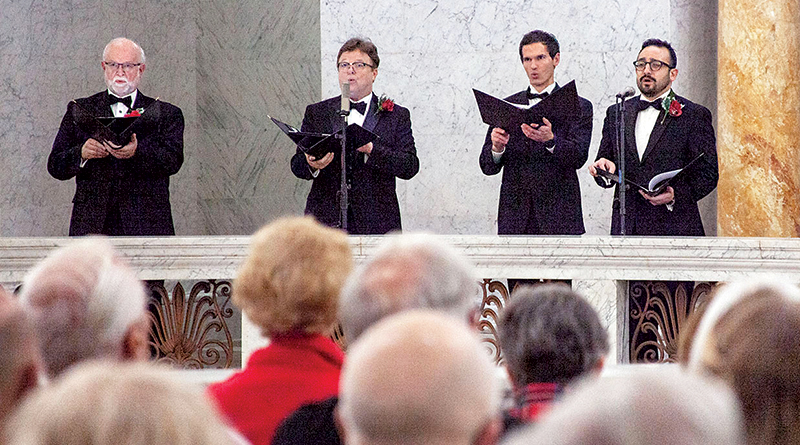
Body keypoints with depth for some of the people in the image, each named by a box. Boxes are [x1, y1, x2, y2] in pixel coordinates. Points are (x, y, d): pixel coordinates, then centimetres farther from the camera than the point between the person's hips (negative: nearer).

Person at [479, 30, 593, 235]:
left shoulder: (578, 107, 6)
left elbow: (578, 156, -10)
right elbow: (487, 167, 9)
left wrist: (550, 140, -30)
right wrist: (496, 148, -14)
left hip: (558, 219, -2)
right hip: (515, 221, 2)